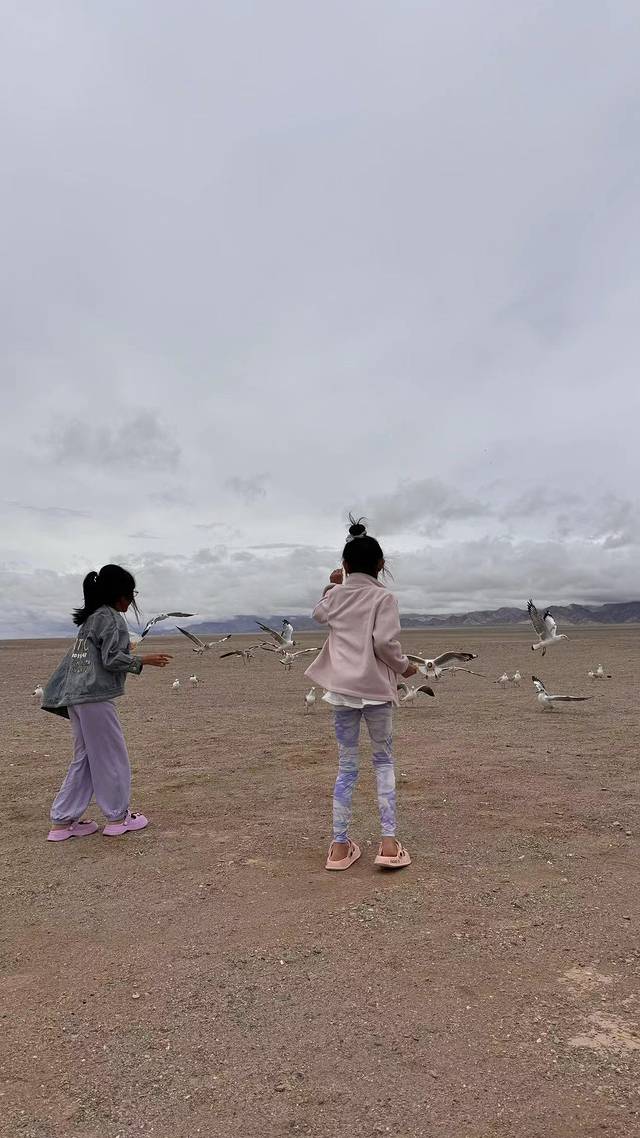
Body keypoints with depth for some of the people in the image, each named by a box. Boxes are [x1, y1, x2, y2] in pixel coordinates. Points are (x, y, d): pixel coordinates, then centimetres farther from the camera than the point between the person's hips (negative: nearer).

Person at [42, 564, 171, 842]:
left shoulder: (90, 618, 17)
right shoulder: (111, 618, -11)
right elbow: (112, 660, -15)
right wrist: (144, 660, -5)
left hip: (76, 696, 9)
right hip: (96, 697, -9)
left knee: (84, 758, 14)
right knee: (112, 757, 3)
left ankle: (62, 821, 17)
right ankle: (118, 818, 13)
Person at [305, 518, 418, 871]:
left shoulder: (335, 596, 6)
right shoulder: (383, 597, -7)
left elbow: (318, 614, 28)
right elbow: (385, 642, -16)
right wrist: (404, 666, 1)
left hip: (342, 688, 3)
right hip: (376, 689, -3)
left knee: (346, 766, 11)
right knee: (384, 760, 13)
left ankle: (340, 845, 14)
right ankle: (389, 842, 7)